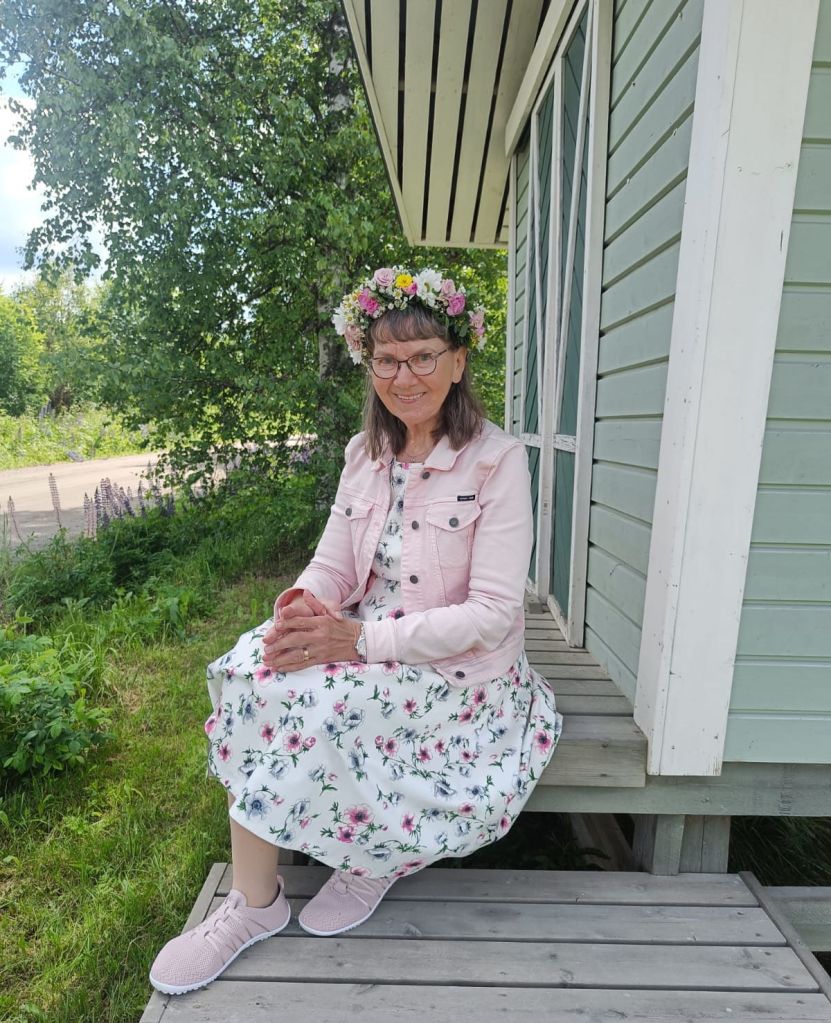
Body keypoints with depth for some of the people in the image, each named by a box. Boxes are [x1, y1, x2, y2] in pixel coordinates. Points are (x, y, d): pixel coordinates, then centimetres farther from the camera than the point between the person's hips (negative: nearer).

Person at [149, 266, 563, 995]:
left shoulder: (497, 460, -14)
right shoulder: (366, 454, 5)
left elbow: (491, 614, -18)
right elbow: (332, 565, 4)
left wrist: (362, 640, -25)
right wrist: (304, 602, -20)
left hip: (459, 668, -5)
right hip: (363, 645, 6)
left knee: (314, 700, -26)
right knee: (254, 666, -19)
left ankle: (377, 858, 3)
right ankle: (253, 903, -3)